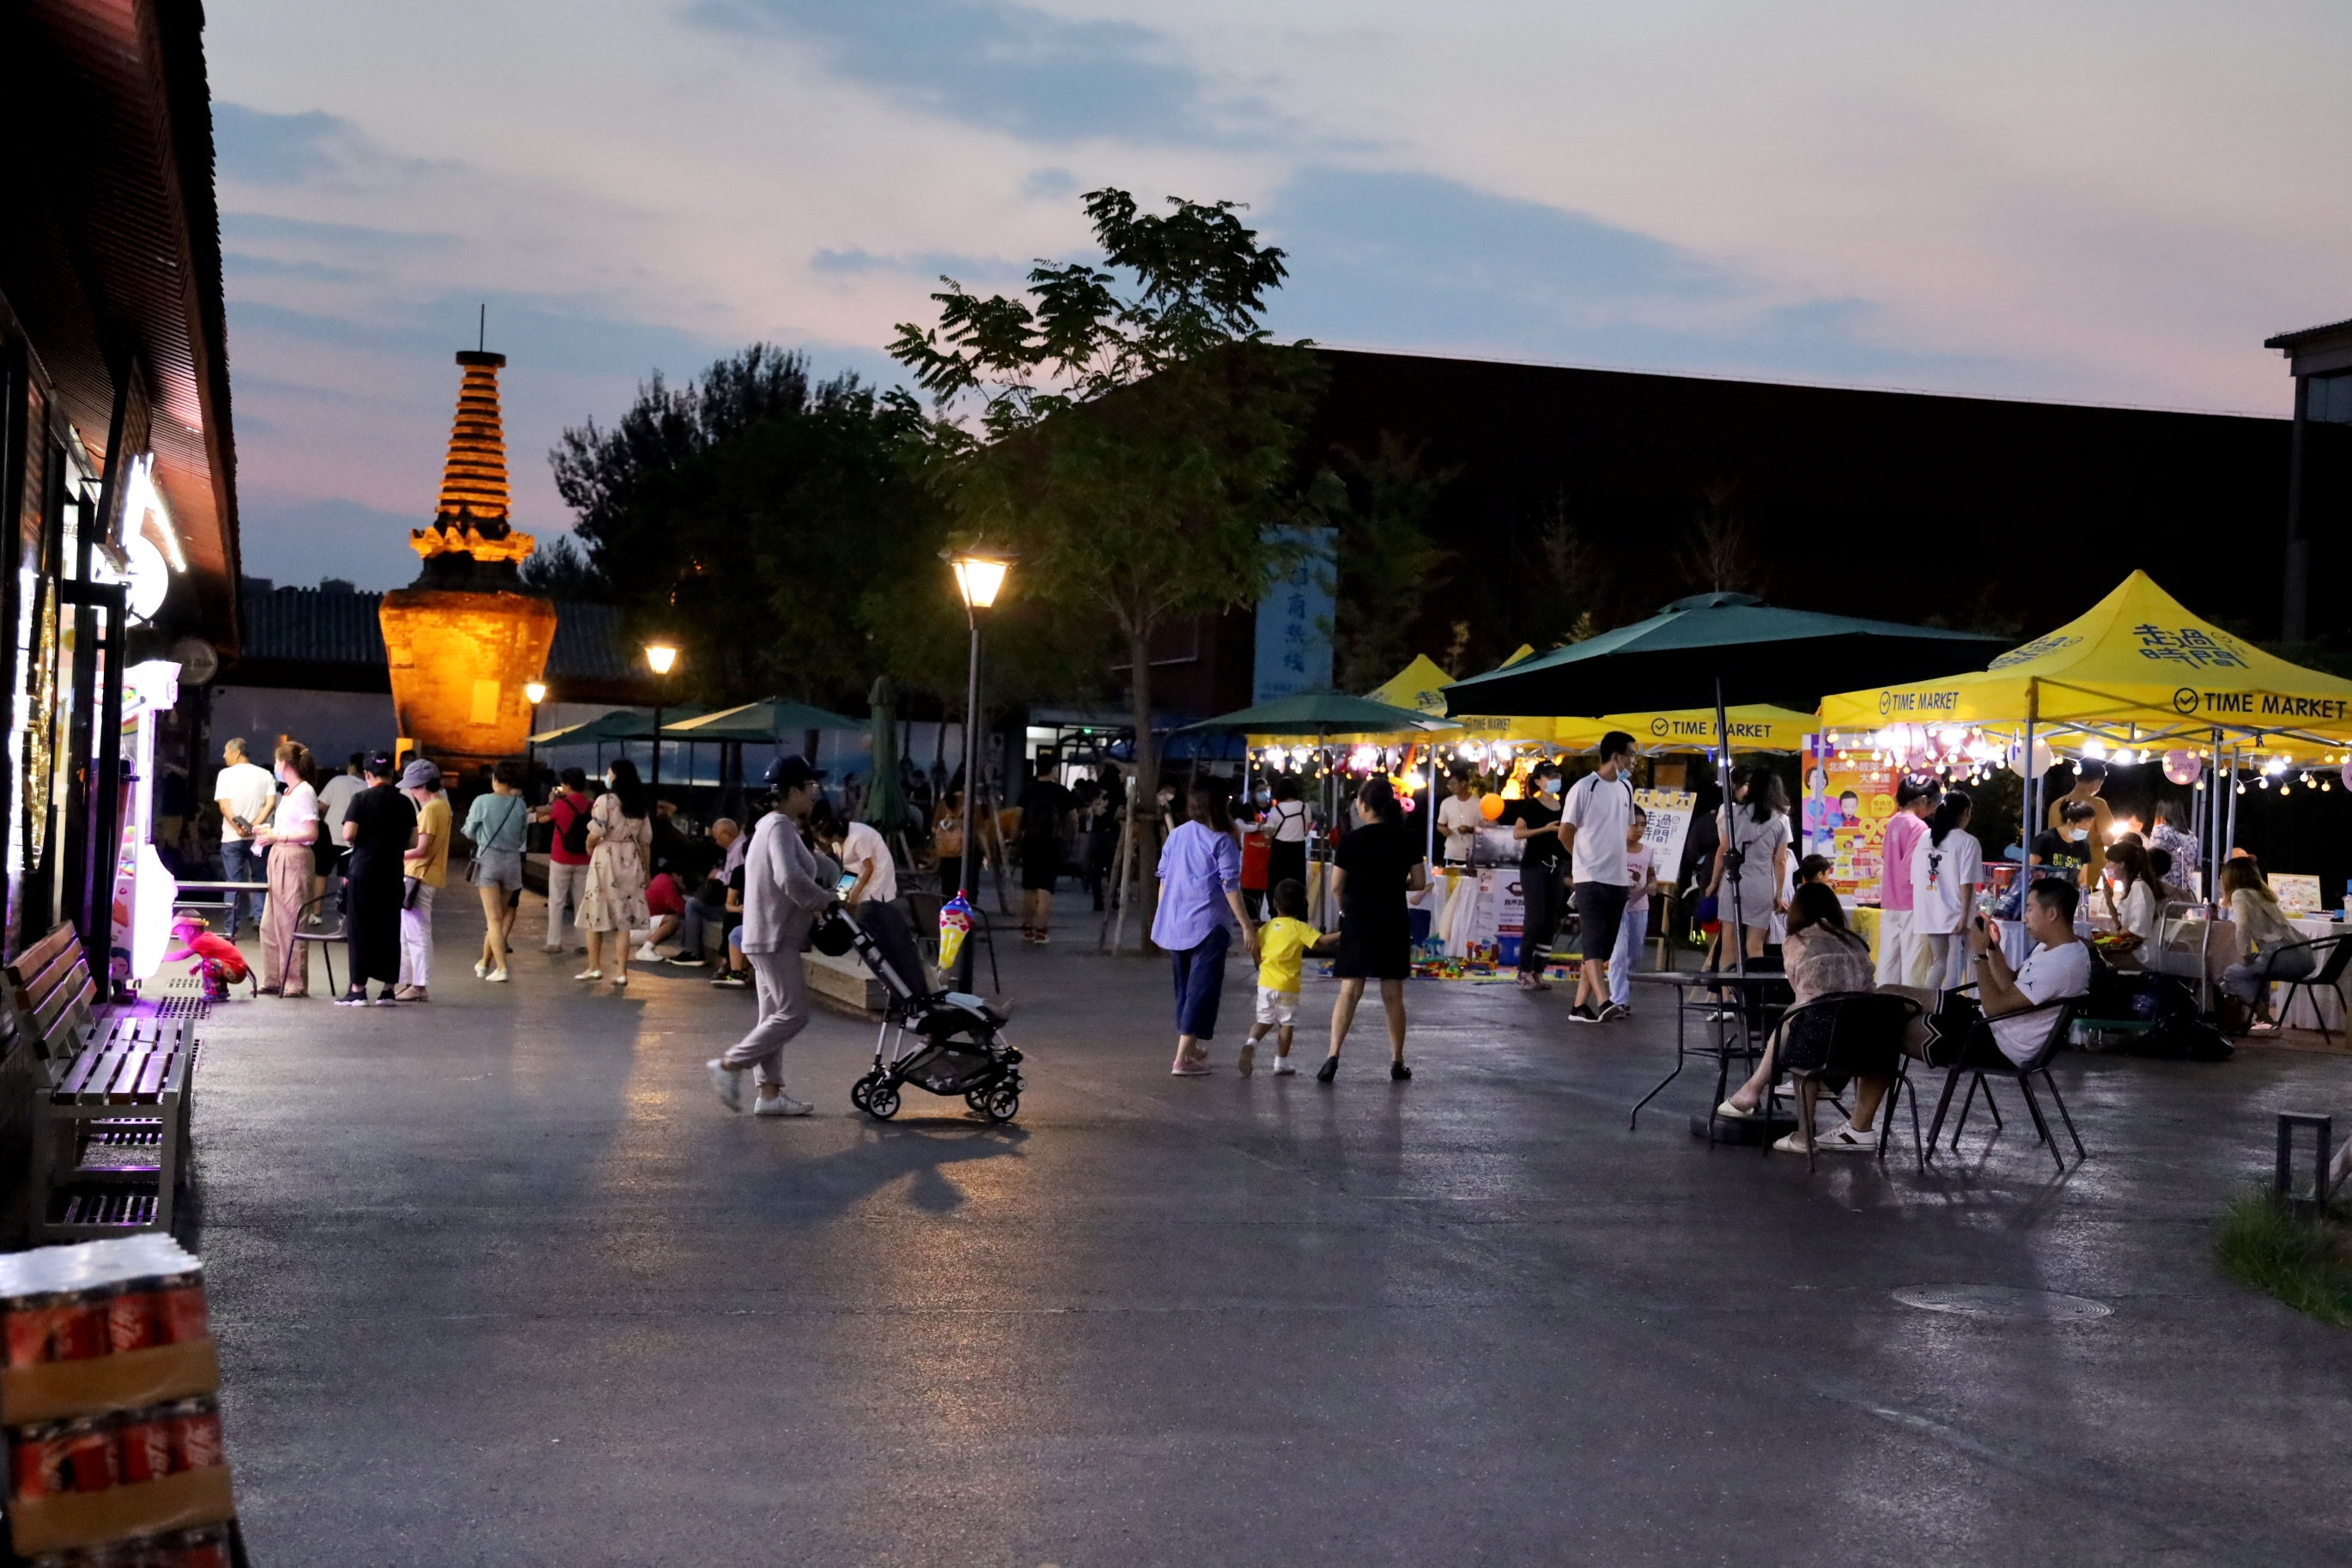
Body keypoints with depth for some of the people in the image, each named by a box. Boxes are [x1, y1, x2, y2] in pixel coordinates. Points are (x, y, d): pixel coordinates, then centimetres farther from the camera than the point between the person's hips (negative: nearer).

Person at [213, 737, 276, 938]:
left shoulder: (226, 774, -2)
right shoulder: (265, 775, 5)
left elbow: (224, 805, -11)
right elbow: (270, 803, -6)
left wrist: (237, 827, -13)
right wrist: (254, 826, -12)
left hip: (232, 838, -2)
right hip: (257, 838, 2)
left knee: (233, 884, 3)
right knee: (260, 881, 11)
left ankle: (232, 930, 3)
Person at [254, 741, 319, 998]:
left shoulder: (304, 792, -11)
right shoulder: (289, 792, 17)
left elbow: (312, 834, -16)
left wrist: (278, 837, -17)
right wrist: (270, 830, 14)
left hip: (294, 859, -10)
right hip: (279, 860, 10)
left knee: (290, 925, -6)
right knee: (270, 925, 11)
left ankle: (295, 984, -1)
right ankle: (273, 981, 17)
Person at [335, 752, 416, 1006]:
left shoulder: (361, 799, -6)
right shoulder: (404, 802, 3)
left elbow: (348, 835, -14)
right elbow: (412, 841, 2)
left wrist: (359, 842, 7)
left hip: (363, 870, -3)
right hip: (393, 873, 3)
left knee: (360, 928, 2)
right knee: (389, 929, 8)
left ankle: (358, 988, 1)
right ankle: (388, 989, 9)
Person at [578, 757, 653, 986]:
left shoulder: (605, 801, -11)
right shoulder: (640, 804, 7)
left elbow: (595, 834, -17)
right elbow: (646, 841, 9)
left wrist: (589, 846, 5)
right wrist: (646, 870, 16)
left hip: (605, 860, -5)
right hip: (630, 862, 5)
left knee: (595, 914, 8)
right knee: (624, 917, 6)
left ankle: (594, 967, 13)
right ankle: (621, 971, 3)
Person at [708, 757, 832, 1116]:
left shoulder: (776, 826, 17)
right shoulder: (779, 827, -17)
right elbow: (791, 880, -30)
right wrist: (828, 901, -17)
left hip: (772, 937, 11)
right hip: (775, 939, -11)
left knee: (775, 1015, 10)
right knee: (794, 1013, -8)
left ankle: (770, 1092, 12)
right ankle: (730, 1065, -6)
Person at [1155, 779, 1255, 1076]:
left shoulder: (1176, 836, 6)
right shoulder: (1221, 842, -11)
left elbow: (1163, 879, 11)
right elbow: (1230, 888, -13)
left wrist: (1161, 918, 22)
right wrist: (1247, 928, -10)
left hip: (1173, 925, 6)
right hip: (1207, 926, -6)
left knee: (1185, 986, 19)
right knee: (1202, 989, -3)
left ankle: (1190, 1048, 32)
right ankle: (1183, 1058, -10)